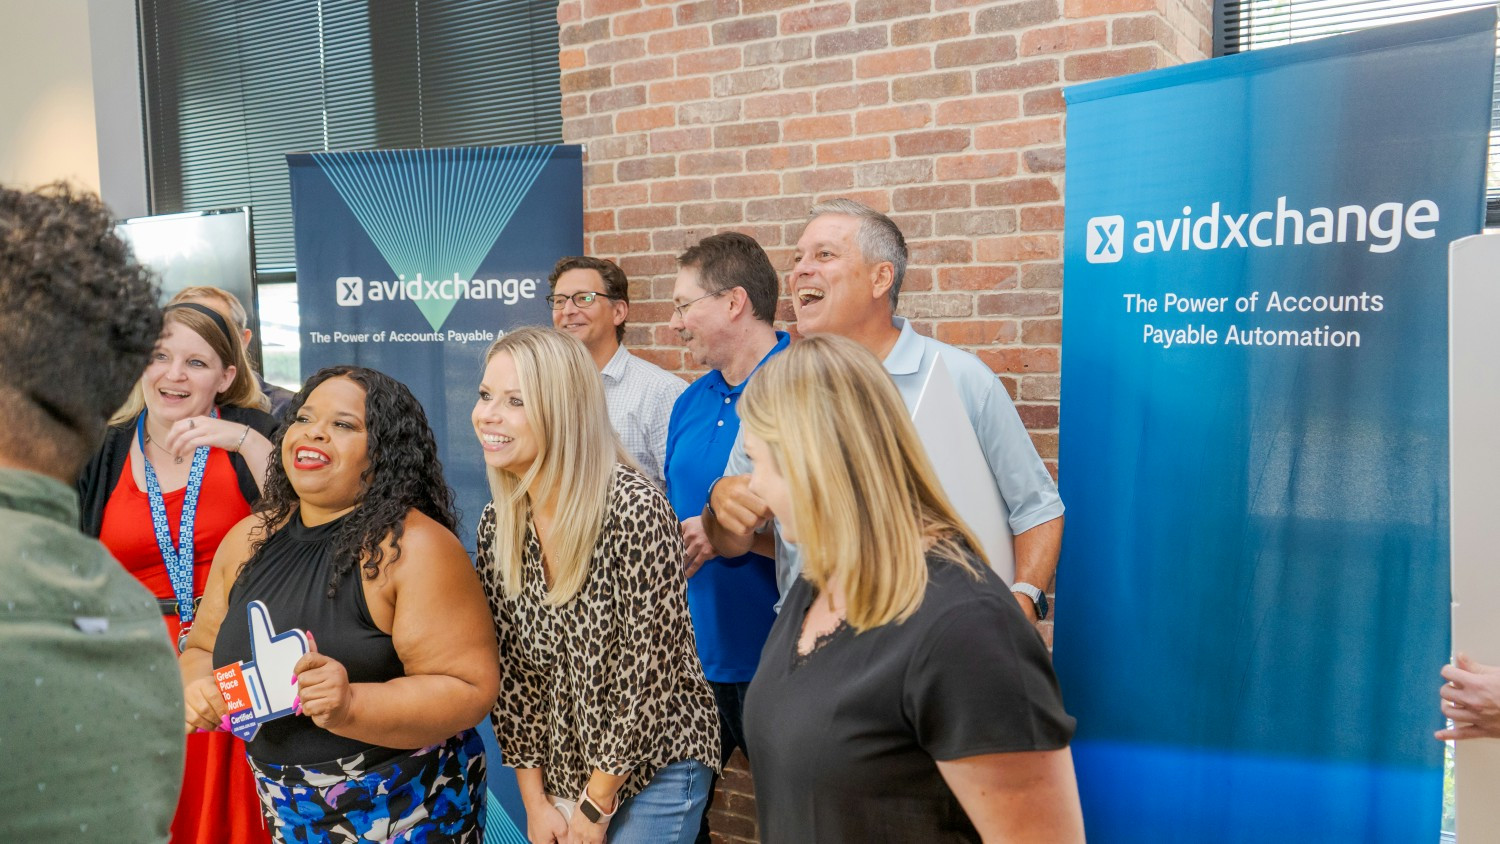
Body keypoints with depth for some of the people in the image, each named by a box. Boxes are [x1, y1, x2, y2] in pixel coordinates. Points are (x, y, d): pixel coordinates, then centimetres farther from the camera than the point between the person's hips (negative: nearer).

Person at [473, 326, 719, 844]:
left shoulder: (635, 510, -24)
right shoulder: (497, 525, -4)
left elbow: (648, 672, -20)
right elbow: (509, 667, 1)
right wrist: (535, 798, -1)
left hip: (652, 767, -5)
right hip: (559, 772, 5)